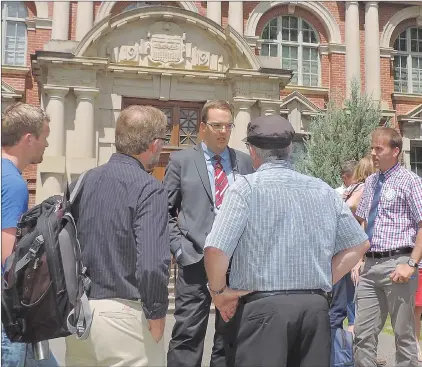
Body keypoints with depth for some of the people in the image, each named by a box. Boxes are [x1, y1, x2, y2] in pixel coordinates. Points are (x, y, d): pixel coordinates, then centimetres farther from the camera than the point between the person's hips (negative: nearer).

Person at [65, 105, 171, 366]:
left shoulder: (83, 181, 4)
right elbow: (152, 264, -23)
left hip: (78, 310, 7)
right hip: (124, 315, -6)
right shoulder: (150, 189, -15)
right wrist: (157, 315, -9)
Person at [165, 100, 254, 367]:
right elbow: (166, 211, 3)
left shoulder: (245, 162, 11)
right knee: (188, 335, 0)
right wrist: (179, 247, -8)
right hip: (196, 259, -2)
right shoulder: (181, 160, 4)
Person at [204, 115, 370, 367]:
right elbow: (359, 244, 14)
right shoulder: (324, 190, 7)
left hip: (262, 306, -4)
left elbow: (216, 249, -15)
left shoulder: (248, 186, -7)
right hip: (315, 305, 5)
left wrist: (219, 291, 0)